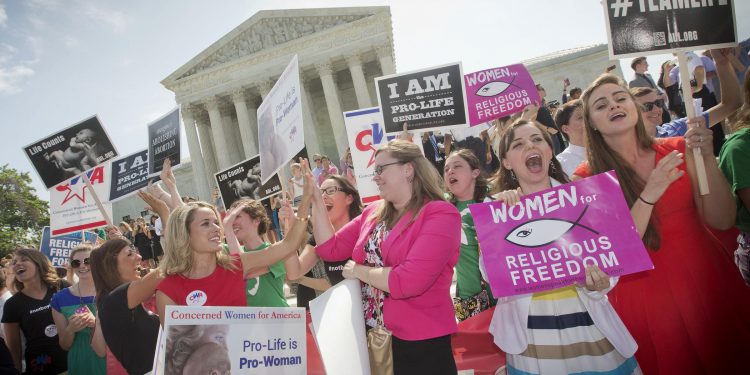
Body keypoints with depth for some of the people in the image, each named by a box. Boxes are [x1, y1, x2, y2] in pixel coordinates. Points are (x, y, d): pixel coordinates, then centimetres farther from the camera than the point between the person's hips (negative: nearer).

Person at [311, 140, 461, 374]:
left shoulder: (440, 214, -14)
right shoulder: (372, 214, 8)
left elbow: (408, 281, -25)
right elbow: (329, 248, 10)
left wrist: (358, 270, -11)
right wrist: (316, 201, 5)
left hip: (420, 345, -6)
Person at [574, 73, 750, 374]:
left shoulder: (677, 149, -2)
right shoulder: (586, 178, -10)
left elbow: (721, 220, -6)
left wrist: (706, 159, -19)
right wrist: (649, 195, -27)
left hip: (707, 280, 3)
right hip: (644, 295, -3)